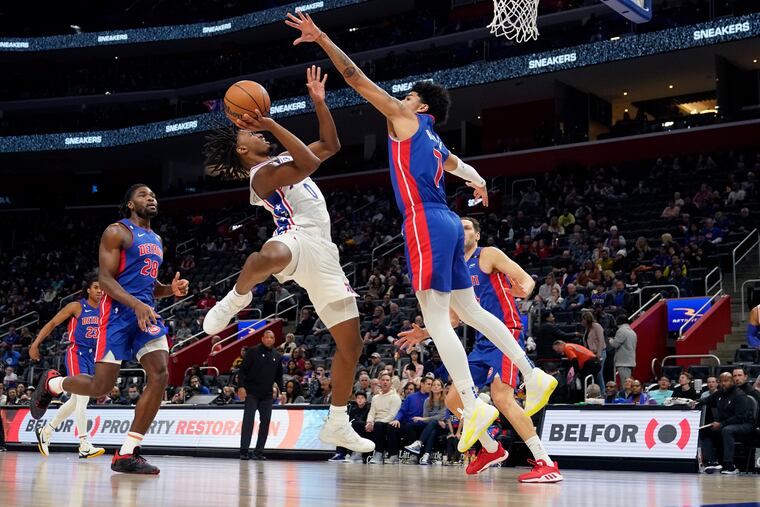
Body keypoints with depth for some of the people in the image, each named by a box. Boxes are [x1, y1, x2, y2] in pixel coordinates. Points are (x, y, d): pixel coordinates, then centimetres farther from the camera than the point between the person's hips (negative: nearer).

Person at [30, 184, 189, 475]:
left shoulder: (156, 240, 21)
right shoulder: (118, 232, -3)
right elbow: (105, 279, -12)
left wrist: (171, 289, 6)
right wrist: (136, 305, -26)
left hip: (146, 313, 7)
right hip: (118, 312, -7)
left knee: (160, 376, -13)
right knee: (102, 385, -8)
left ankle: (127, 453, -9)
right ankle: (52, 383, 26)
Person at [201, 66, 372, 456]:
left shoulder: (283, 160, 27)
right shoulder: (262, 173, -2)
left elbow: (330, 145, 30)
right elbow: (308, 163, -19)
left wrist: (318, 101, 22)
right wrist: (273, 125, -20)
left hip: (323, 255, 9)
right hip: (296, 239, -8)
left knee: (350, 343, 8)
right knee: (267, 257, -48)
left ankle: (337, 425, 18)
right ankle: (236, 299, -15)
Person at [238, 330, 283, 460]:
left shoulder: (277, 357, 14)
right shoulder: (253, 351, -1)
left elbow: (279, 376, 20)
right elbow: (243, 370, -4)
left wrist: (282, 391, 8)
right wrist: (241, 387, -14)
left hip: (267, 395, 5)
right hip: (251, 392, -5)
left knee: (265, 421, 1)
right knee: (248, 420, -10)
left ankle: (259, 451, 6)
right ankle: (244, 450, -11)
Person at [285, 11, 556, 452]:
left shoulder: (405, 118, 3)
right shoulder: (436, 143, 26)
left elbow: (359, 79, -1)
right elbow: (460, 166, 49)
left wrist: (323, 39, 0)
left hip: (426, 224, -9)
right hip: (447, 222, 9)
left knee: (436, 319, -9)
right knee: (469, 310, 15)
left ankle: (474, 405, -13)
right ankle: (534, 375, 14)